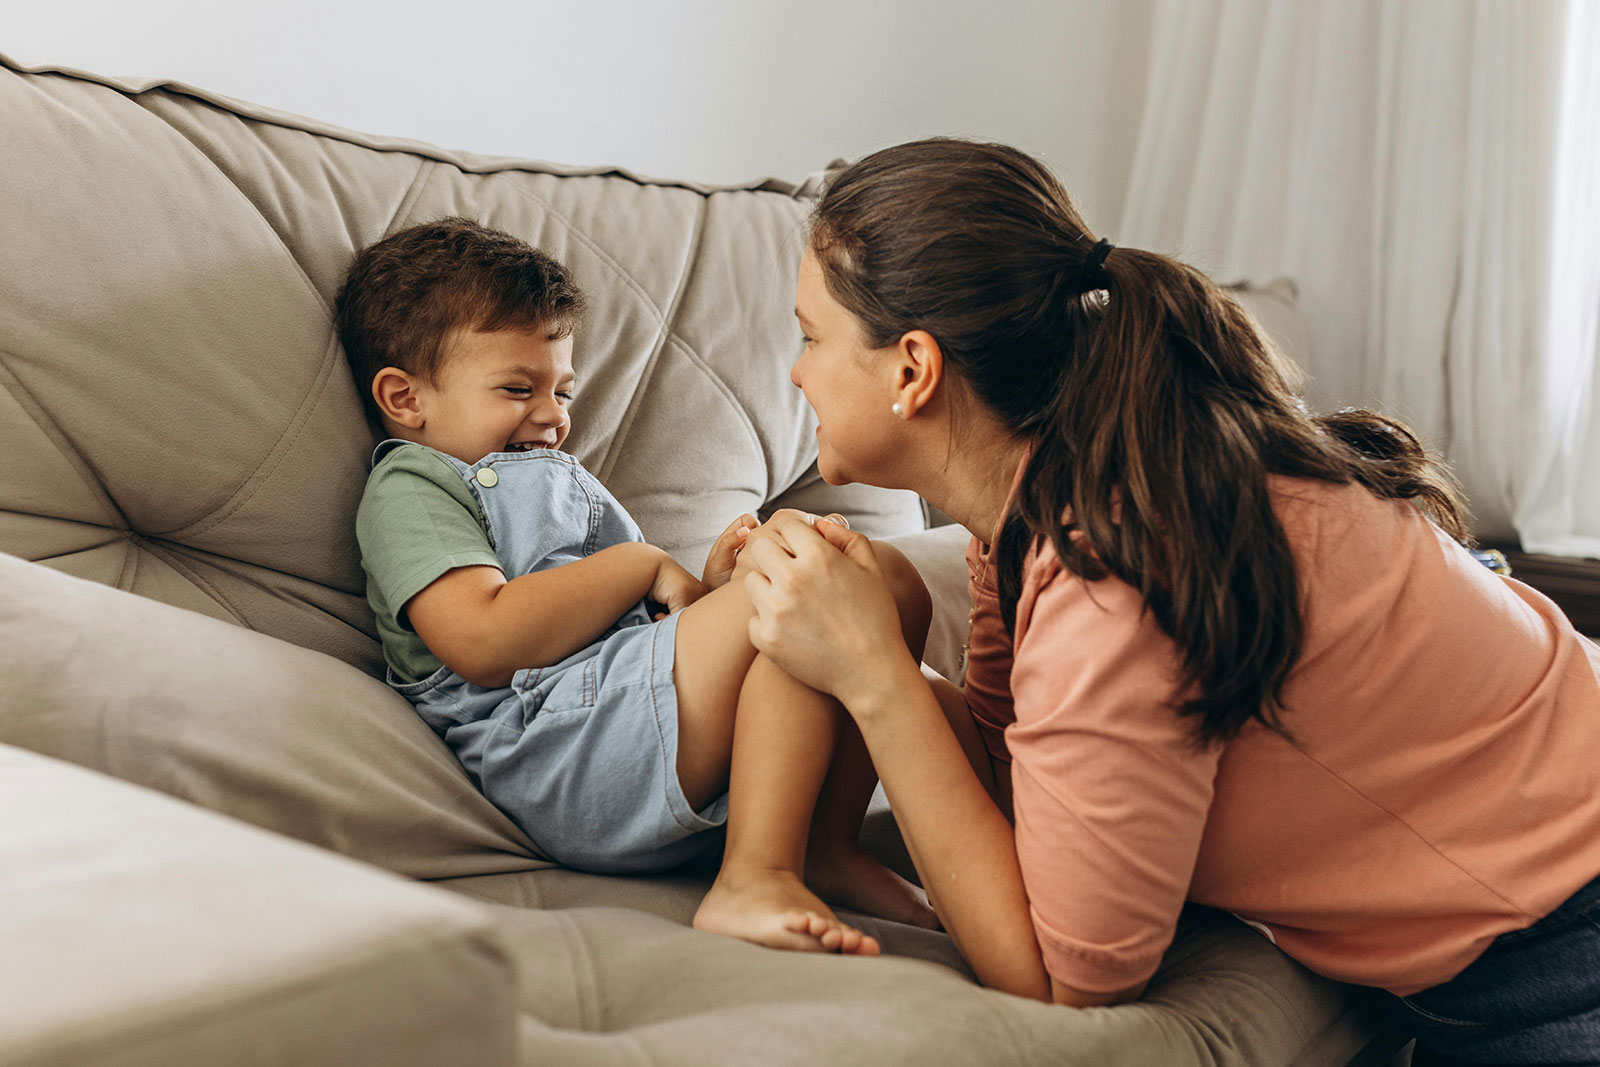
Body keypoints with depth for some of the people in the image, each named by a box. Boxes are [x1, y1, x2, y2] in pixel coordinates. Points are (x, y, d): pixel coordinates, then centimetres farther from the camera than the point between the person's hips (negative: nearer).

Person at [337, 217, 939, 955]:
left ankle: (827, 844, -4)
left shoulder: (556, 478, 34)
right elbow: (484, 642, -15)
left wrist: (710, 588, 5)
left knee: (886, 574, 0)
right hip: (552, 744, -9)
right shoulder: (408, 488, 5)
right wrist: (643, 566, -7)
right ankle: (754, 879, -31)